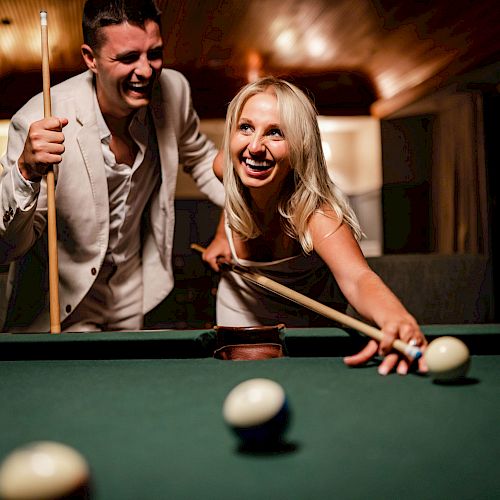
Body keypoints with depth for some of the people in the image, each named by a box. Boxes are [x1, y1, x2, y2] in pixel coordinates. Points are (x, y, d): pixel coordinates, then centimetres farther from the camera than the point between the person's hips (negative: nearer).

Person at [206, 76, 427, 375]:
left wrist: (397, 319, -84)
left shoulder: (316, 213, -43)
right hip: (238, 312, 4)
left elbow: (358, 278, -64)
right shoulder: (225, 166, -26)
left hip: (305, 323, -4)